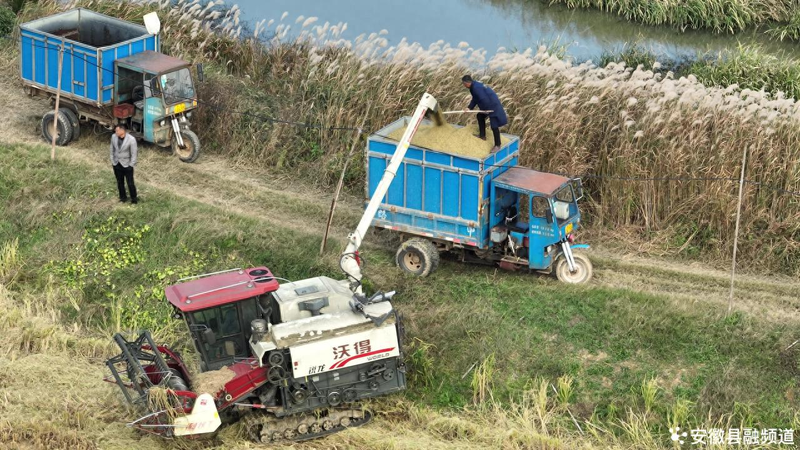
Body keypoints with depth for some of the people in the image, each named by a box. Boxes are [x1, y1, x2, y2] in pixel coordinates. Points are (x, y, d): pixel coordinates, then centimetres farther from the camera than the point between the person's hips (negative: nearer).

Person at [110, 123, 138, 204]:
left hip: (126, 165, -4)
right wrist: (113, 161, 6)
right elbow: (112, 150, 5)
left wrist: (131, 165, -11)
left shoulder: (131, 139, -22)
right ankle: (123, 197, 37)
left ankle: (134, 199, 25)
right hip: (116, 164, 4)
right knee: (120, 182, 18)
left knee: (130, 183, 6)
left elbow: (134, 153, -14)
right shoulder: (114, 137, -8)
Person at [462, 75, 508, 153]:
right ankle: (482, 135, 38)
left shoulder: (476, 88, -25)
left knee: (494, 126, -9)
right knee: (480, 116, 27)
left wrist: (486, 109, -14)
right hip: (488, 105, 11)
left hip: (493, 106, -11)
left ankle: (497, 145, -2)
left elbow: (484, 99, -28)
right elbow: (475, 99, 16)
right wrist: (469, 108, 5)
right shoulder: (474, 86, 9)